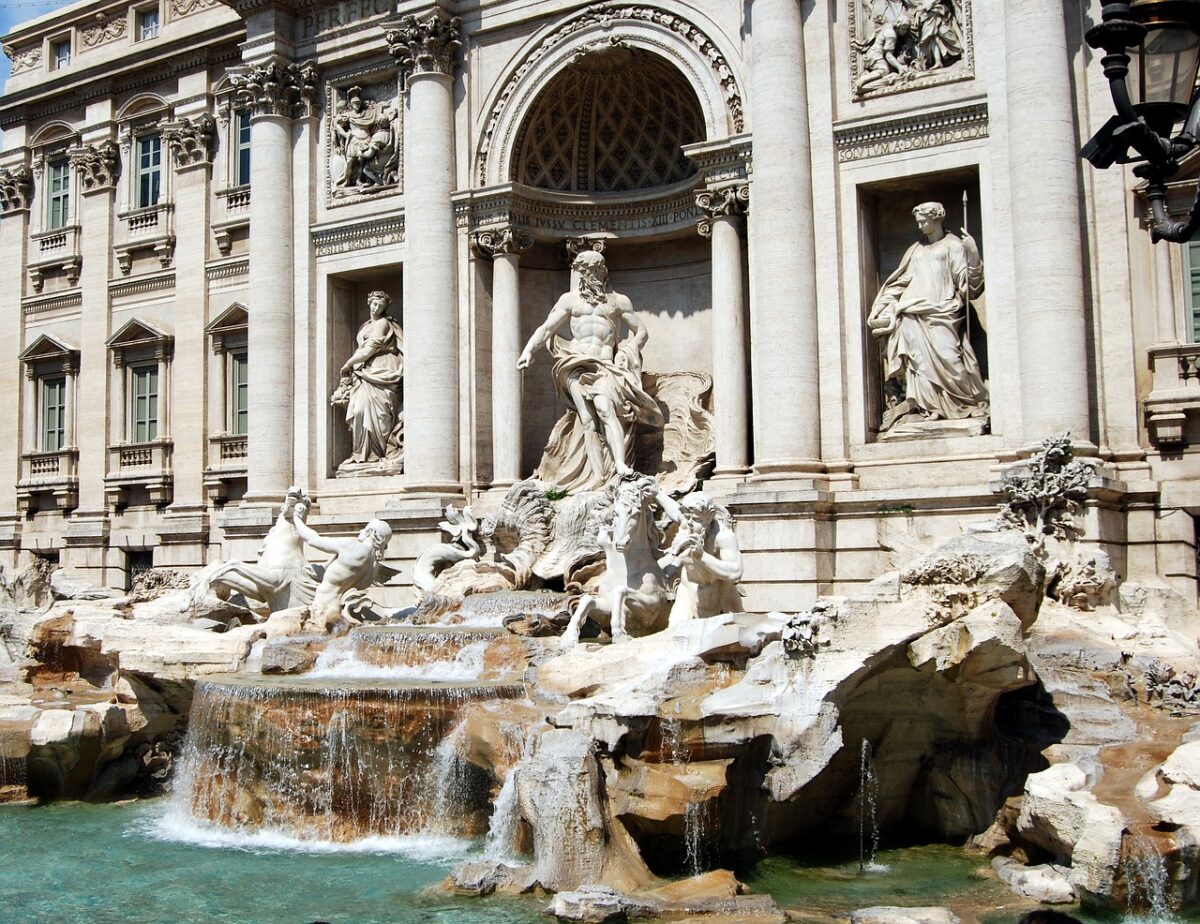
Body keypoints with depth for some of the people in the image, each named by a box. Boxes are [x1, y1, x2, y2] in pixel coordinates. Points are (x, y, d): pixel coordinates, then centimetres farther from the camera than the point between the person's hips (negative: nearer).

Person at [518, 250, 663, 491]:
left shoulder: (618, 301, 18)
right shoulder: (570, 299, 20)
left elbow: (640, 331, 21)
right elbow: (546, 328, 17)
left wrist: (627, 354, 4)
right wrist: (528, 350, 1)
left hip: (605, 366, -1)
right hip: (576, 366, 1)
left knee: (604, 408, -28)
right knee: (588, 420, -15)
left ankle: (621, 466, -40)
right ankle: (598, 478, -21)